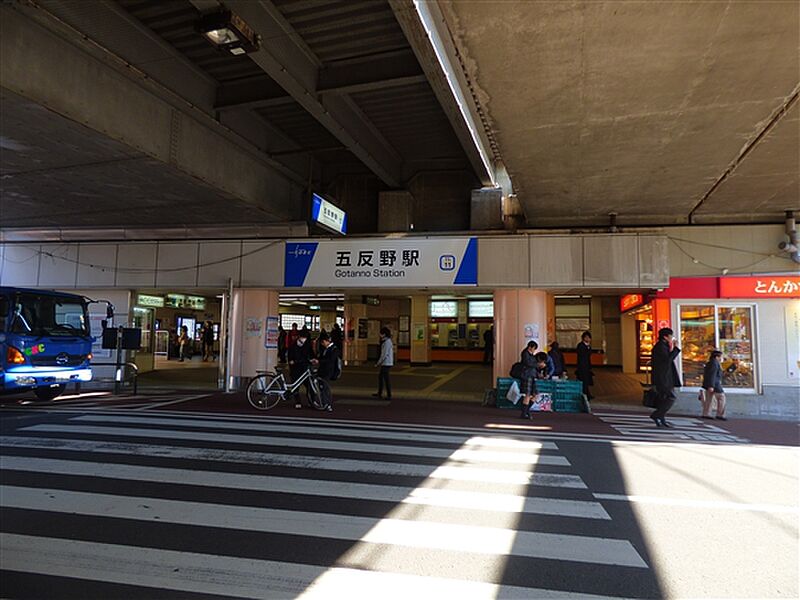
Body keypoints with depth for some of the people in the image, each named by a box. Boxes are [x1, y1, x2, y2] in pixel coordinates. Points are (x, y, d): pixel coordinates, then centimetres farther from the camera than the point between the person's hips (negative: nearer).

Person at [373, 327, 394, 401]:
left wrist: (378, 363, -13)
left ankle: (389, 395, 0)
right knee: (380, 376, 17)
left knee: (386, 379, -5)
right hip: (386, 363, 10)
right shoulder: (388, 341, 13)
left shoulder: (387, 342, -17)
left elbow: (384, 354, -20)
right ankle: (379, 393, 25)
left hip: (386, 363, -10)